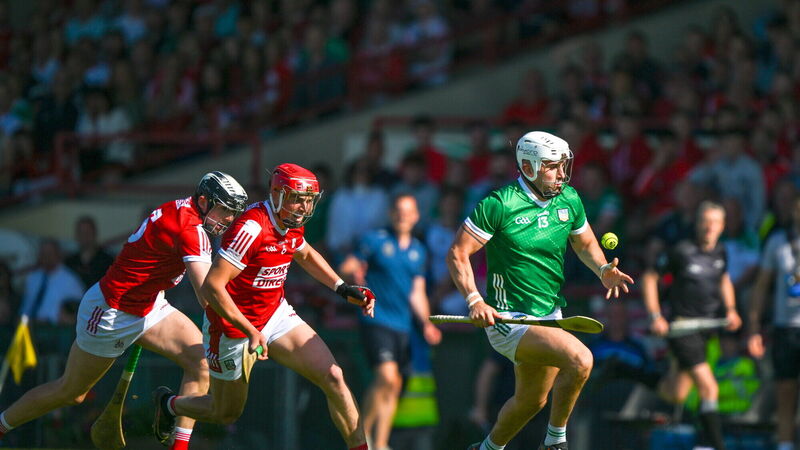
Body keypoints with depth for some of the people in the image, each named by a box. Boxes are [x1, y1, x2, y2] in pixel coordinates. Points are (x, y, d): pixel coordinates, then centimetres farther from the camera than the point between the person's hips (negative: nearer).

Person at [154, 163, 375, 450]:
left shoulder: (292, 224, -3)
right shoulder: (252, 228, -29)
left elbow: (305, 255, 24)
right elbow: (211, 287, -32)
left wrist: (342, 288, 13)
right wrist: (251, 332, -33)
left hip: (275, 315, 6)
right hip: (234, 327, -6)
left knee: (332, 378, -11)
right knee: (227, 413, 14)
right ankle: (169, 403, 44)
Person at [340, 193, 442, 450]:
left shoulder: (418, 251, 16)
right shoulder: (375, 241, 0)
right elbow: (346, 268, -1)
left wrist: (426, 324, 7)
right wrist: (354, 271, -24)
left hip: (403, 326, 6)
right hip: (377, 320, -6)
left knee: (394, 387, 4)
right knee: (386, 376, -21)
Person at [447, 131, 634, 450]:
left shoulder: (569, 200, 3)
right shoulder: (499, 205, -15)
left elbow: (585, 244, 20)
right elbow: (457, 254, -12)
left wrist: (603, 270, -1)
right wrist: (474, 301, -24)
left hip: (550, 314, 7)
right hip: (507, 318, -7)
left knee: (531, 401, 20)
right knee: (579, 359, -27)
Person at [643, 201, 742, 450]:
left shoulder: (720, 252, 5)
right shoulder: (682, 251, -12)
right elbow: (649, 277, -3)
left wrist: (730, 309, 10)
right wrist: (655, 316, -8)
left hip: (706, 327, 6)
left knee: (675, 395, 8)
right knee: (709, 388, -18)